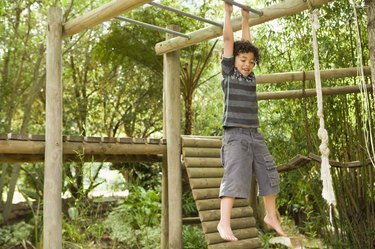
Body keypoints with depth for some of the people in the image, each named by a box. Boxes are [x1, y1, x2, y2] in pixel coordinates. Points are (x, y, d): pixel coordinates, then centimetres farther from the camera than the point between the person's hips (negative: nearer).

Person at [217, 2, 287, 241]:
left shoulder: (250, 76, 15)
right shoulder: (228, 71, 4)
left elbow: (246, 43, 23)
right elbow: (229, 40, 4)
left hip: (255, 135, 6)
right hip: (235, 135, -6)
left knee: (269, 175, 9)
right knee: (235, 177, -15)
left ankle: (272, 217, 24)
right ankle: (224, 223, -15)